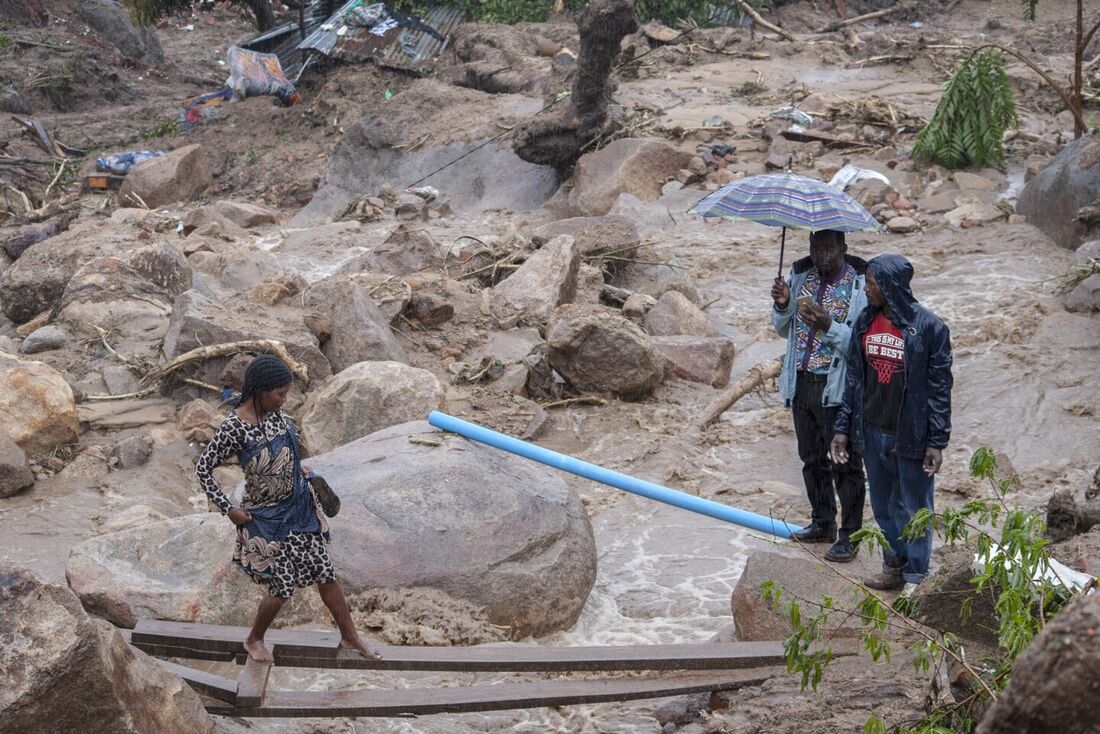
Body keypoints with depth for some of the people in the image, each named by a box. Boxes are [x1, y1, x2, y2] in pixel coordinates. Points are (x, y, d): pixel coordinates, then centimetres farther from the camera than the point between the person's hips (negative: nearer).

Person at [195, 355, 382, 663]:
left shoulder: (274, 412, -5)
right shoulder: (233, 429, -25)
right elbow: (202, 468, -17)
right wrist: (228, 509, -17)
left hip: (300, 504, 6)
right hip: (267, 517, -6)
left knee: (325, 573, 12)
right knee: (283, 587, 3)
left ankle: (350, 636, 27)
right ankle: (254, 640, 30)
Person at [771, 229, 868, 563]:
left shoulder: (860, 285, -14)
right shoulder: (800, 274, 4)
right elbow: (783, 329, 13)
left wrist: (828, 326, -30)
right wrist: (782, 306, -7)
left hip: (837, 388, -7)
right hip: (801, 383, 7)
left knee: (845, 465, 2)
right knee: (812, 459, 19)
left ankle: (849, 535, 11)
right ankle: (823, 523, 34)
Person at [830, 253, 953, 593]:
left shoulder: (928, 327, -13)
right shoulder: (865, 323, 3)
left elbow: (939, 388, -10)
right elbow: (854, 378, 10)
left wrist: (937, 442, -11)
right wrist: (843, 428, 8)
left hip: (910, 435, -5)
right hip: (873, 433, 6)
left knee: (913, 508, 6)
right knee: (883, 507, 16)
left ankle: (915, 578, 18)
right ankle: (893, 566, 32)